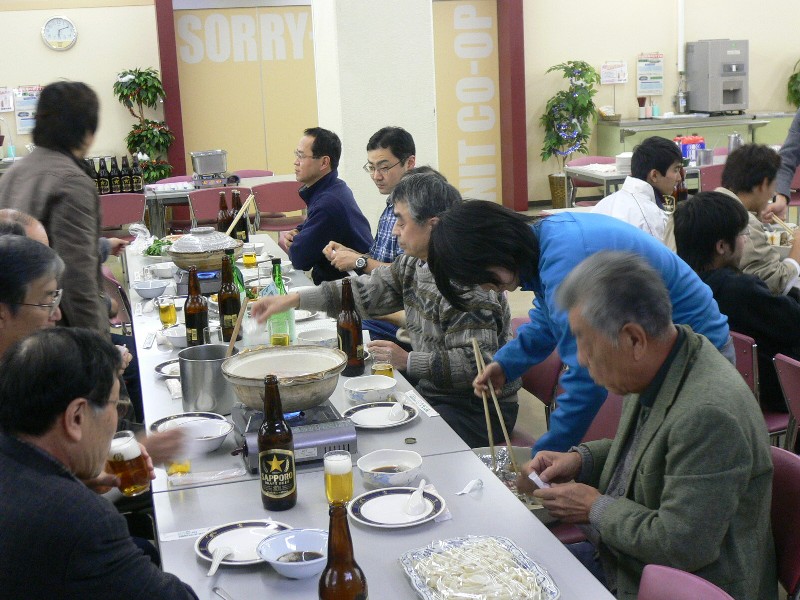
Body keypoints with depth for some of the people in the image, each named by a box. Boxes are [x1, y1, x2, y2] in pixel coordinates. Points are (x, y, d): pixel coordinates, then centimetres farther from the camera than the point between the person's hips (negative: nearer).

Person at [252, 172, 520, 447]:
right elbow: (369, 291, 10)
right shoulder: (414, 262, 5)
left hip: (475, 409, -8)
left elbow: (475, 363, -25)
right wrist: (294, 299, 5)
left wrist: (408, 361, -25)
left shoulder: (468, 283, -24)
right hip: (429, 389, 8)